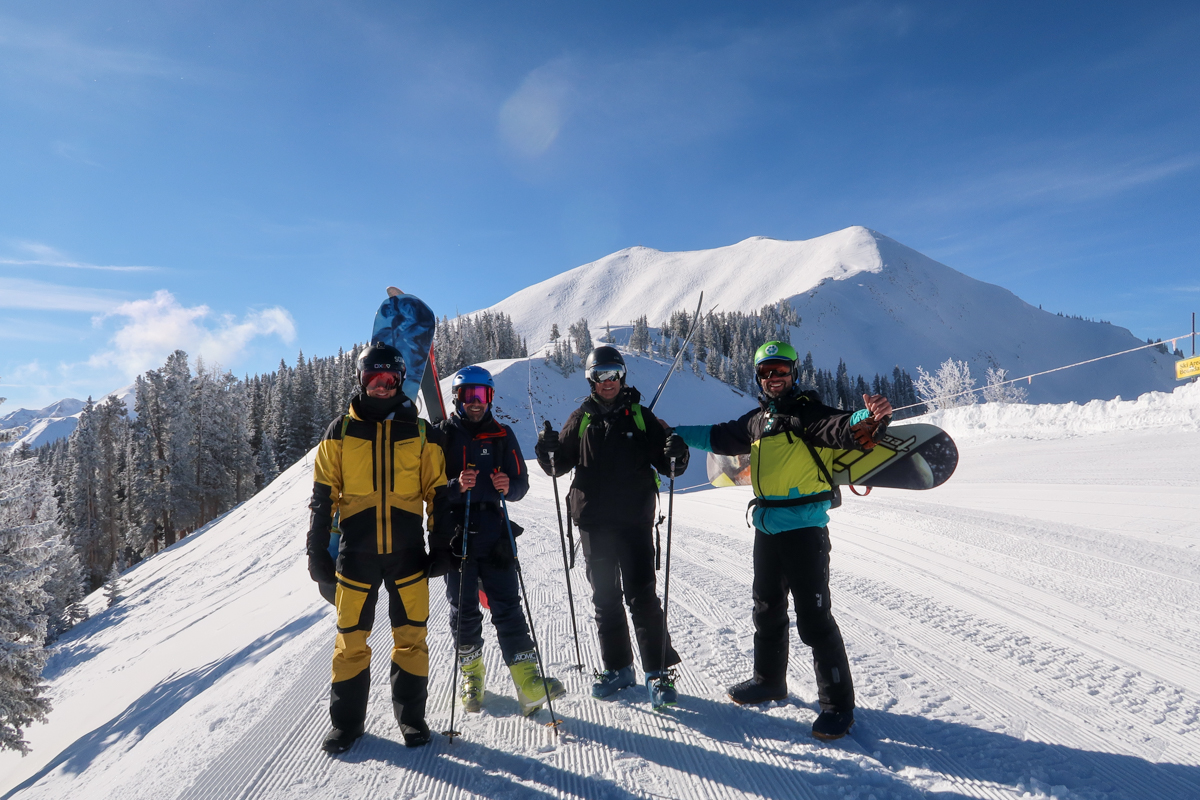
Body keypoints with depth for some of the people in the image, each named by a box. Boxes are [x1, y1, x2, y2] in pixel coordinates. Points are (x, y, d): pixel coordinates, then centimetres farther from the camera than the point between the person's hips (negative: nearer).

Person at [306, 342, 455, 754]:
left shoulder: (422, 433, 5)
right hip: (356, 553, 0)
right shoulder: (340, 431, 4)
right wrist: (317, 551, 1)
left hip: (408, 552, 0)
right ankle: (346, 721, 24)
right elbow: (323, 496, 5)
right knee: (351, 639, 7)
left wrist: (441, 546, 2)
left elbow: (438, 493, 7)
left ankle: (411, 716, 22)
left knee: (411, 638, 6)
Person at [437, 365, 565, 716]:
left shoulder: (502, 435, 9)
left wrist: (508, 486, -15)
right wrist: (456, 486, -21)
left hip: (493, 531, 1)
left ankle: (528, 680, -7)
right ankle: (471, 674, 25)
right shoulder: (443, 435, 3)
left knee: (507, 605, -5)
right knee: (463, 609, 7)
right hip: (455, 533, -1)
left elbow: (521, 483, 8)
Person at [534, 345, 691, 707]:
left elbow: (665, 466, 5)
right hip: (594, 523, 3)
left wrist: (676, 455, -18)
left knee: (642, 597, -4)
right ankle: (617, 667, 24)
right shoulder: (581, 419, 7)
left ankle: (659, 671, 6)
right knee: (605, 598, 11)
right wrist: (549, 451, -13)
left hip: (635, 521, -2)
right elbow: (560, 466, 9)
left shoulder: (640, 416, 3)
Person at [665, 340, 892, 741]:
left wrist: (869, 419, -47)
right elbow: (720, 437, 27)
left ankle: (838, 702, 9)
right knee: (767, 609, 20)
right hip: (767, 527, 8)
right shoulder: (757, 420, 13)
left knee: (813, 618, -5)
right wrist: (673, 433, 30)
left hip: (804, 527, -7)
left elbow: (840, 428, -26)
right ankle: (769, 679, 39)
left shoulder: (807, 411, -8)